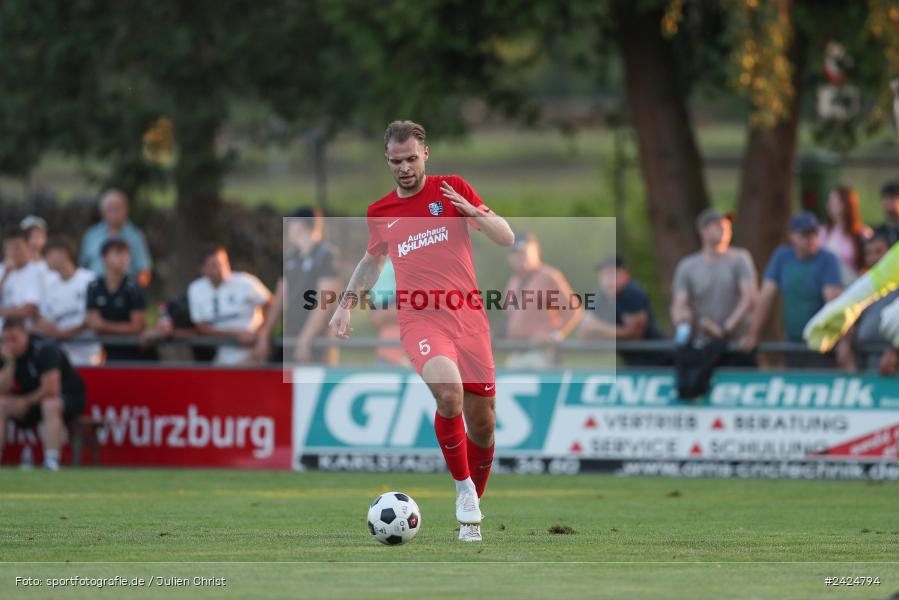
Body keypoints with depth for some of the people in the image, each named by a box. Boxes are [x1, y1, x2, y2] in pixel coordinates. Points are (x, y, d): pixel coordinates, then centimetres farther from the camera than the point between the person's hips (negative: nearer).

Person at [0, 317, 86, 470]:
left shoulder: (44, 349, -24)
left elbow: (51, 390, -31)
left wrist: (26, 402, -16)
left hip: (69, 399, -7)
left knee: (50, 404, -39)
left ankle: (51, 462, -43)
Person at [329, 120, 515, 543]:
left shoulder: (452, 190, 5)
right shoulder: (380, 212, 11)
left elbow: (507, 238, 2)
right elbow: (373, 259, 31)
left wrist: (473, 212, -14)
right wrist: (347, 303, 20)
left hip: (469, 318, 1)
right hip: (420, 320, -1)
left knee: (482, 424, 3)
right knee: (449, 394, -30)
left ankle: (472, 511, 26)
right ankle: (463, 488, -13)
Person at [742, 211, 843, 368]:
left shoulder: (827, 260, -7)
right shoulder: (782, 257, 5)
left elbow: (832, 298, -18)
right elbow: (766, 295, 4)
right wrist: (753, 334, 1)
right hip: (793, 339, 4)